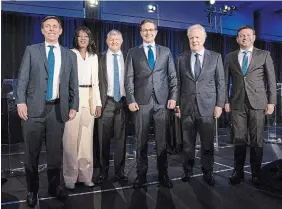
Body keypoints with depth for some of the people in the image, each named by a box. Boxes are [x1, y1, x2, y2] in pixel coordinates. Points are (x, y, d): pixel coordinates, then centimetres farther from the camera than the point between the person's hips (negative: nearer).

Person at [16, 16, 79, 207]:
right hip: (34, 107, -1)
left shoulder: (70, 55, 11)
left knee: (55, 150, 9)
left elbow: (74, 84, 8)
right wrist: (21, 101, -8)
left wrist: (73, 106, 2)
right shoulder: (31, 50, 8)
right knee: (32, 151, 8)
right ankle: (32, 189, 24)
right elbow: (23, 78, 2)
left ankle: (55, 185, 26)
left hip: (58, 108, 1)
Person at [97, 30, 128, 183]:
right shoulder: (100, 58, 5)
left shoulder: (127, 58, 9)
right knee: (104, 139, 5)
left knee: (121, 138, 6)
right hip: (106, 102, -1)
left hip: (122, 101, 1)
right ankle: (104, 171, 19)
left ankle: (119, 171, 17)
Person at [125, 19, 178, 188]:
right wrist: (131, 100, -6)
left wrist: (173, 97, -2)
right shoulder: (133, 53, 10)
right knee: (142, 140, 5)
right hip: (142, 101, 0)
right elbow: (129, 78, 4)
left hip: (162, 101, 1)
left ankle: (163, 174, 17)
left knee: (162, 140, 5)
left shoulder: (166, 52, 13)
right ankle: (141, 174, 17)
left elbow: (173, 76, 9)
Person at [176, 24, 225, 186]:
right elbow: (178, 83, 7)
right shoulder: (181, 59, 8)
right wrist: (177, 104, 2)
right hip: (187, 107, 1)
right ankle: (188, 171, 24)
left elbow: (221, 82, 3)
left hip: (207, 107, -1)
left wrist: (219, 104, -3)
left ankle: (208, 173, 19)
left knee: (208, 143, 4)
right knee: (188, 142, 9)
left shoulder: (215, 57, 5)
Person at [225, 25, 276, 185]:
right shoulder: (230, 57, 12)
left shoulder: (264, 55, 8)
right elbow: (226, 81, 10)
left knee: (257, 141, 3)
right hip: (237, 104, 1)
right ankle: (238, 172, 11)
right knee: (239, 140, 3)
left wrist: (271, 102, -2)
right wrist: (226, 101, 3)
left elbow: (271, 80, 5)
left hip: (258, 103, -1)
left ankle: (256, 174, 14)